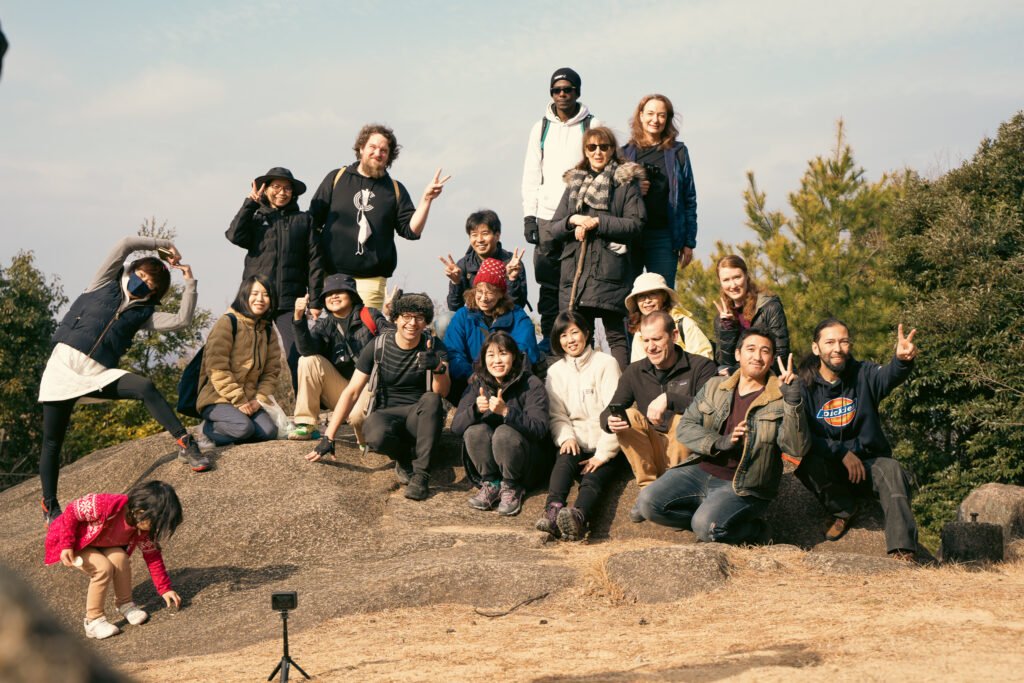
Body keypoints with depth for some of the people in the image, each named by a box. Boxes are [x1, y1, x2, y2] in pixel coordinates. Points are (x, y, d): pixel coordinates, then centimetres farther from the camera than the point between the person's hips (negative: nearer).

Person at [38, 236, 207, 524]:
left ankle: (185, 443, -25)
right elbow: (126, 244, 1)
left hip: (99, 373, 1)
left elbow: (182, 320, -1)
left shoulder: (143, 313, 13)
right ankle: (49, 507, 10)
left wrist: (190, 282, 3)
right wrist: (162, 245, 9)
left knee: (145, 387, -27)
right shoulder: (106, 284, 10)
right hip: (64, 364, -1)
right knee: (52, 442, -1)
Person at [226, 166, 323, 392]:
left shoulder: (303, 220, 14)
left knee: (297, 357, -13)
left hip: (290, 302, -1)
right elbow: (235, 236, -5)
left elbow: (314, 261, 9)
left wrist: (315, 300, 1)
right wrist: (250, 203, -1)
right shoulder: (255, 217, 16)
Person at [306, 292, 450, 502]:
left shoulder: (434, 348, -3)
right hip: (386, 414, -1)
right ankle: (403, 457, -2)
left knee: (431, 399, -35)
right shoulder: (377, 347, -4)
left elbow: (442, 392, -17)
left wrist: (439, 368, -41)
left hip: (419, 417, 1)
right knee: (377, 436, -38)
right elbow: (352, 391, -4)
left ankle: (421, 473, -28)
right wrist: (328, 437, -10)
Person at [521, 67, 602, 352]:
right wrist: (529, 215, 4)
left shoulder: (592, 125, 5)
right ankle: (548, 336, 6)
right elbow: (531, 175, 13)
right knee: (548, 279, -1)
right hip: (547, 216, 2)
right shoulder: (541, 128, 14)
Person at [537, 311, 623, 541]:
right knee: (565, 460, -32)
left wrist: (603, 454, -15)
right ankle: (553, 510, -58)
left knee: (592, 478, -32)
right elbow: (557, 415, 8)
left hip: (606, 448, -3)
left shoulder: (606, 364, 2)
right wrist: (566, 437, -14)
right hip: (576, 445, 3)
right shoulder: (555, 372, 15)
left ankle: (577, 516, -63)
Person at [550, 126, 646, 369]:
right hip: (574, 269, 5)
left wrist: (598, 222, -13)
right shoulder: (574, 183, 19)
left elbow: (635, 223, -6)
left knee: (615, 334, -6)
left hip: (609, 269, -5)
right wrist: (572, 221, -5)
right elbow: (553, 228, 15)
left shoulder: (625, 181, 5)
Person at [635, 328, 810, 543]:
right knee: (648, 502, -14)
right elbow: (685, 427, 4)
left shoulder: (780, 399, -4)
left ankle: (752, 529, -1)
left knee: (706, 527, -30)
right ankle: (714, 521, 0)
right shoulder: (714, 386, 10)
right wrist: (719, 442, -14)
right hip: (700, 472, 5)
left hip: (743, 487, -5)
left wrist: (793, 401, -29)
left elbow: (797, 448, -17)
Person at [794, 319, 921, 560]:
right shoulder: (805, 386, -4)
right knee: (805, 459, -29)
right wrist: (841, 452, -22)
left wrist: (902, 360, -53)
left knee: (892, 470, -31)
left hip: (869, 461, 0)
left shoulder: (864, 374, -4)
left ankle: (902, 551, -36)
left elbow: (889, 376, -29)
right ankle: (843, 510, -3)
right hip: (827, 468, 1)